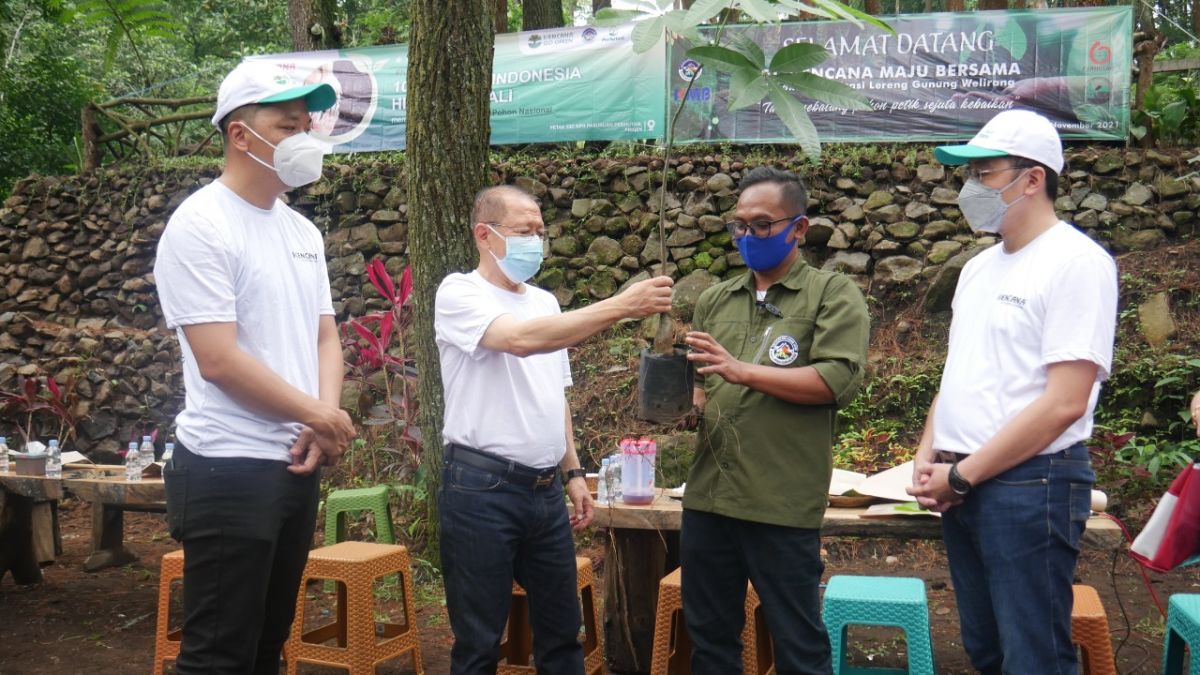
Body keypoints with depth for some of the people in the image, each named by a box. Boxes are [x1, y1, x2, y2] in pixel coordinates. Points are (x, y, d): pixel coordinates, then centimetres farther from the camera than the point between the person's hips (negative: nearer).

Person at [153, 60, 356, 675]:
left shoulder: (302, 231, 12)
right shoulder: (200, 225, -12)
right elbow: (218, 360, -18)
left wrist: (321, 427, -4)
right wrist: (321, 417, -10)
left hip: (297, 464, 8)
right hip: (228, 470, -8)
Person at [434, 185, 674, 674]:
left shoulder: (545, 302, 13)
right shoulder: (459, 294, -9)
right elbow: (521, 340, -28)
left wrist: (573, 473, 15)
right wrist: (621, 306, -31)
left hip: (546, 490, 7)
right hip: (482, 490, -7)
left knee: (561, 633, 14)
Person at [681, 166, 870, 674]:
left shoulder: (833, 294, 0)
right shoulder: (715, 300, 15)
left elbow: (839, 379, -14)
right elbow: (696, 383, 16)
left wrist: (743, 370, -19)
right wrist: (683, 396, -8)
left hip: (783, 503, -5)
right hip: (707, 496, 5)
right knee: (709, 634, 16)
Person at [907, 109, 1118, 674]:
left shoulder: (1076, 262, -12)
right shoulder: (979, 267, 14)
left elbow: (1064, 402, -19)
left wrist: (962, 474, -15)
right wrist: (928, 457, 4)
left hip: (1031, 484, -8)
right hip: (960, 486, 8)